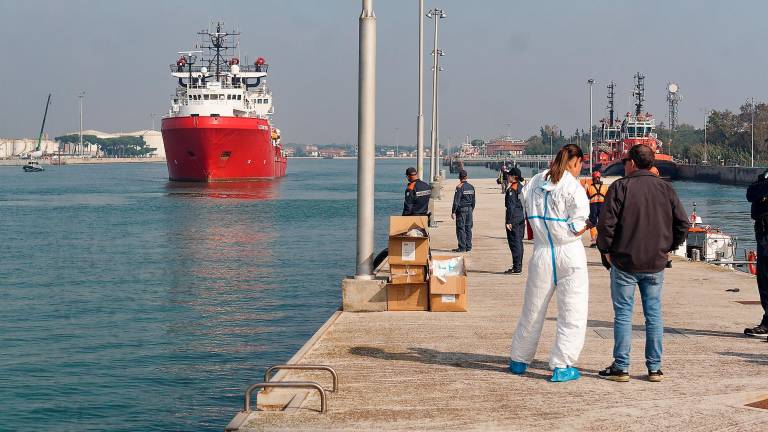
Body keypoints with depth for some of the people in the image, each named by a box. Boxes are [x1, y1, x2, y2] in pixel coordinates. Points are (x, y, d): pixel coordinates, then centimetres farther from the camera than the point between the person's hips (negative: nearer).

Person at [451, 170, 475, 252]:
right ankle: (468, 246, 12)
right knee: (468, 228, 10)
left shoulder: (459, 187, -11)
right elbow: (473, 201, 15)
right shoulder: (471, 187, 9)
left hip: (461, 210, -6)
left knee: (461, 228, -3)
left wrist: (453, 212, -12)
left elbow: (456, 201, -14)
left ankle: (462, 247, -5)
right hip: (469, 210, 6)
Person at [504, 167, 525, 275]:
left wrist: (508, 221, -18)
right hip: (522, 218, 9)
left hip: (514, 219, -9)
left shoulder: (511, 190, -14)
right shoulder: (522, 187, 12)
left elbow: (511, 206, -18)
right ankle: (519, 266, 17)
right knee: (519, 242, 13)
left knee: (514, 243, -6)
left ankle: (516, 268, -8)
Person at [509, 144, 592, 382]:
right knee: (572, 312, 4)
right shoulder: (574, 188, -11)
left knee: (532, 309, 16)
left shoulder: (534, 182, 5)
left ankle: (519, 360, 27)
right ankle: (561, 367, 3)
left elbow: (529, 217, 10)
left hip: (541, 253, 5)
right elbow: (577, 228, -12)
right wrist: (591, 222, 6)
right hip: (569, 254, -5)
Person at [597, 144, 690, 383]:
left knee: (623, 314, 3)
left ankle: (621, 367, 5)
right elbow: (683, 223, 5)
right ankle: (655, 368, 11)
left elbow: (606, 222, -13)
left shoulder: (620, 187, -8)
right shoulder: (665, 189, 5)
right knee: (654, 314, 9)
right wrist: (667, 247, 14)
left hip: (624, 262, -3)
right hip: (656, 264, 4)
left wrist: (606, 250, 0)